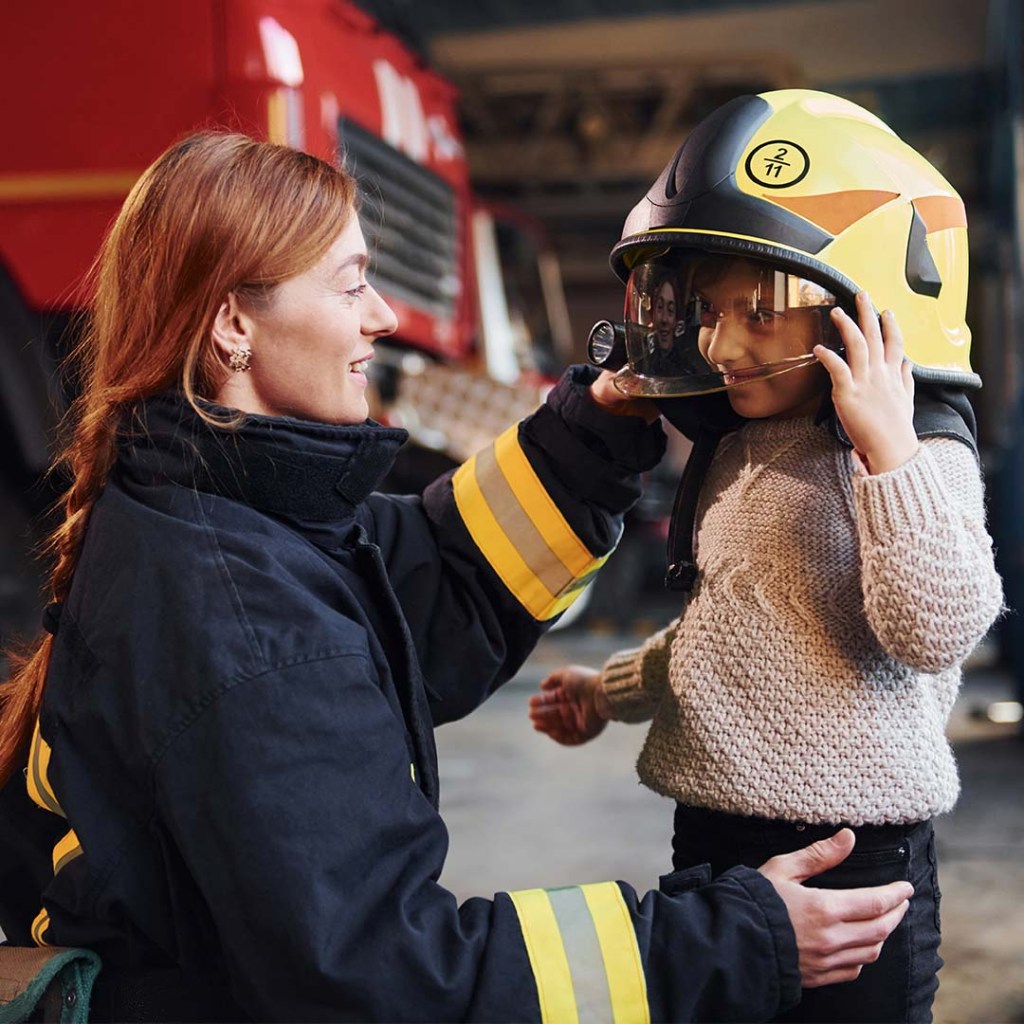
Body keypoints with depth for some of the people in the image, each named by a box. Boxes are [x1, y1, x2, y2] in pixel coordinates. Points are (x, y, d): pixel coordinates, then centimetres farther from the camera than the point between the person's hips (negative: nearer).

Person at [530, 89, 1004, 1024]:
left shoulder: (911, 454, -12)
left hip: (846, 848, -7)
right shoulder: (735, 454, 10)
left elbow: (938, 629, -26)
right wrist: (612, 691, 25)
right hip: (711, 838, 8)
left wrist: (887, 446, -29)